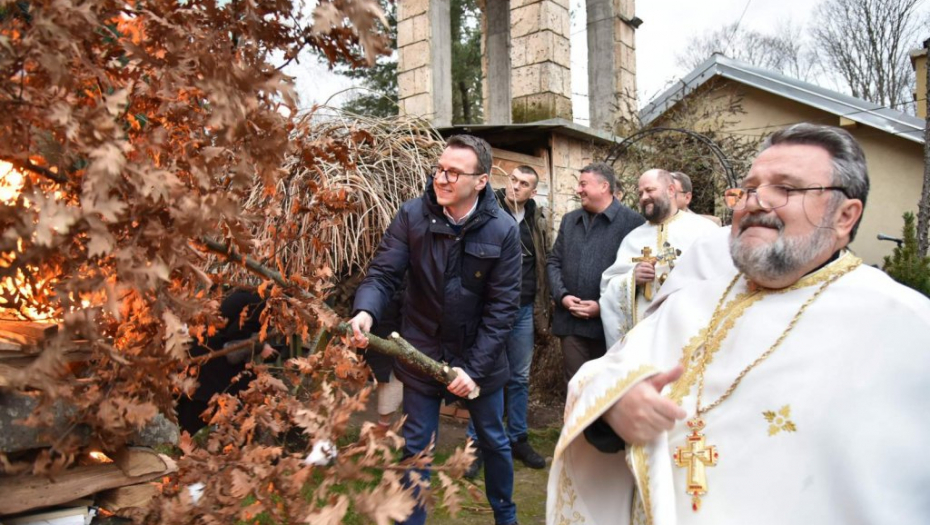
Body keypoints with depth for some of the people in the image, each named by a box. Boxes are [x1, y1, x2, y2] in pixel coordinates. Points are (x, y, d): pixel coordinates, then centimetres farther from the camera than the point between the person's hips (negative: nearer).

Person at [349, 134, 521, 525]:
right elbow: (383, 272, -14)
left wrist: (474, 367, -18)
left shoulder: (502, 230, -15)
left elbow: (502, 306, -14)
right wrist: (365, 311, -37)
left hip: (480, 357, 1)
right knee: (415, 448, 11)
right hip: (422, 353, 0)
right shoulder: (412, 216, -13)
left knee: (494, 441, 20)